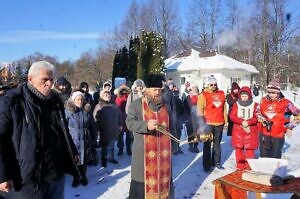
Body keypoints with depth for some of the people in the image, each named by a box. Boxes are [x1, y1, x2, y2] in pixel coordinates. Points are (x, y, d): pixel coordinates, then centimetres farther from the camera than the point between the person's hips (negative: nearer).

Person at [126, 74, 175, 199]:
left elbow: (171, 126, 17)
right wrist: (146, 125, -31)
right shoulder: (136, 104, -3)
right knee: (144, 178, 1)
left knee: (163, 178, 13)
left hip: (163, 152, 4)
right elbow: (130, 122, -14)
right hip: (144, 152, -4)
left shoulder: (166, 106, 10)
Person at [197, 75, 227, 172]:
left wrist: (225, 120, 13)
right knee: (207, 145, 2)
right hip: (208, 123, -4)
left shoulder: (221, 93, 9)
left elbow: (224, 108, 15)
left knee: (217, 144, 14)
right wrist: (202, 123, -11)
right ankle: (207, 165, 9)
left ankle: (217, 162, 25)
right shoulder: (203, 95, -6)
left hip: (219, 123, 5)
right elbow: (200, 110, -7)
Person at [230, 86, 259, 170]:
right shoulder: (236, 104, 4)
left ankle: (249, 166, 14)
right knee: (239, 148, 5)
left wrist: (248, 122, -19)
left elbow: (257, 118, -3)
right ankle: (240, 166, 16)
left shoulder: (255, 105, 2)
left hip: (250, 130, -1)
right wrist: (242, 122, -17)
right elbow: (232, 116, -4)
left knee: (250, 148, 2)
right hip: (238, 130, 1)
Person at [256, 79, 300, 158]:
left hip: (278, 134, -3)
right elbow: (258, 112, 14)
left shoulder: (285, 103, -7)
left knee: (275, 157, 8)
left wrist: (290, 126, -1)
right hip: (264, 134, 3)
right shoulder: (263, 101, 3)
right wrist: (262, 119, -3)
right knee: (264, 155, 13)